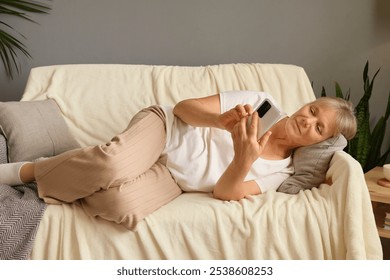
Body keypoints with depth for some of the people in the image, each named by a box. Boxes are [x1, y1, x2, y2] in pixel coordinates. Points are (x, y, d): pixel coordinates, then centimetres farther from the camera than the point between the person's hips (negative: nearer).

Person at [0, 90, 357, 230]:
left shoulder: (280, 171, 3)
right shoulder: (261, 101, -1)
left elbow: (225, 192, -11)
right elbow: (184, 107, -4)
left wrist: (243, 160, -32)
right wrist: (222, 122, -25)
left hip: (171, 178, 1)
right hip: (164, 127, -1)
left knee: (124, 207, -33)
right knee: (113, 165, -36)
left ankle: (71, 184, -6)